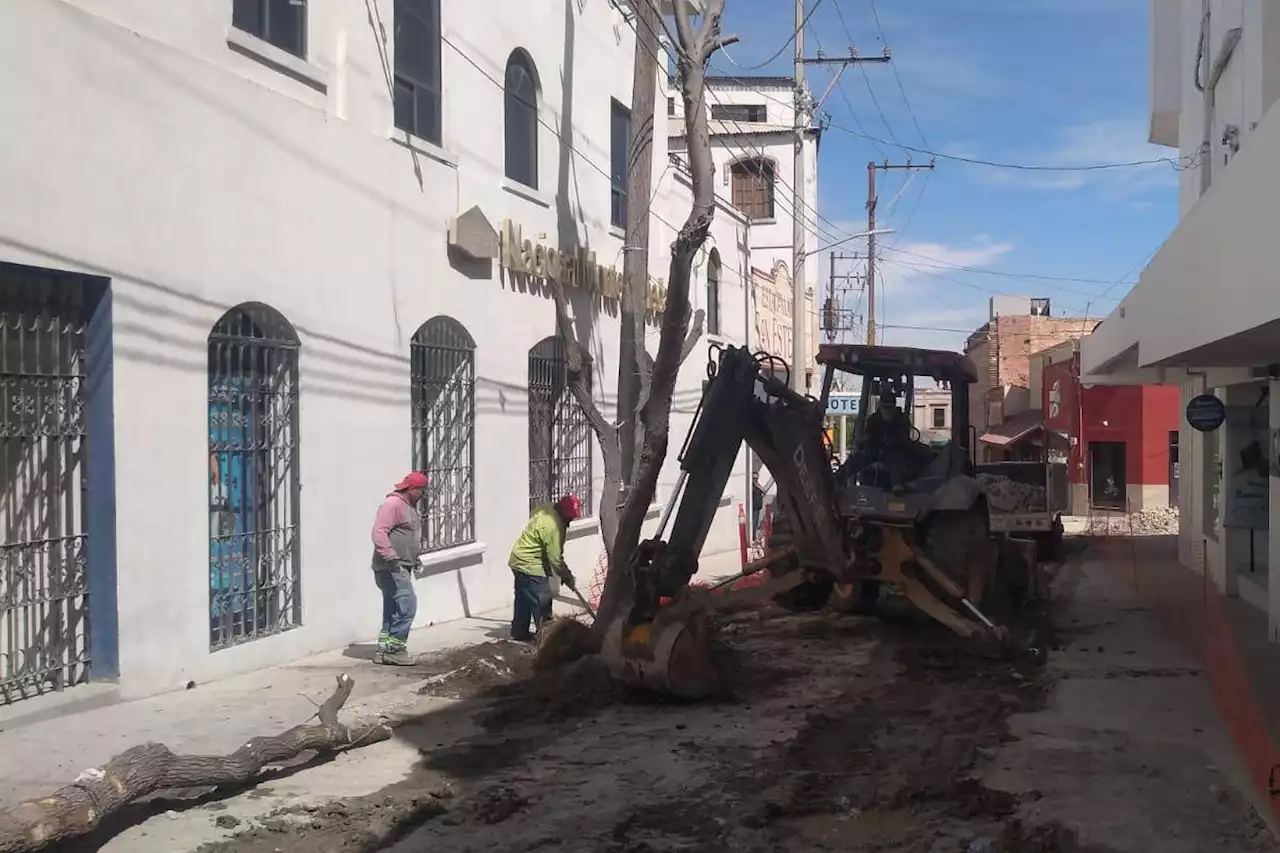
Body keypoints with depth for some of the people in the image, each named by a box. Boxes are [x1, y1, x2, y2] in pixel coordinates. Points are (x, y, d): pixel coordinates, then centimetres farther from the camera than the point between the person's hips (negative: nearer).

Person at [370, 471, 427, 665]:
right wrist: (391, 557, -28)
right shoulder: (393, 504, -13)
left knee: (394, 610, 11)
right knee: (407, 604, -15)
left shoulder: (410, 507, 20)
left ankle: (385, 650, 16)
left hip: (402, 568, 10)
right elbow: (379, 532, -22)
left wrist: (416, 557, 22)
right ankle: (394, 649, -11)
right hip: (392, 568, -10)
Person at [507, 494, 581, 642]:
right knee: (542, 602, -5)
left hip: (520, 560, 10)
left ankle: (519, 632, 28)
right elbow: (555, 558, -23)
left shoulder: (546, 509, 1)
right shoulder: (553, 526, -27)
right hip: (530, 566, -10)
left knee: (524, 599, 19)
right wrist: (567, 577, -9)